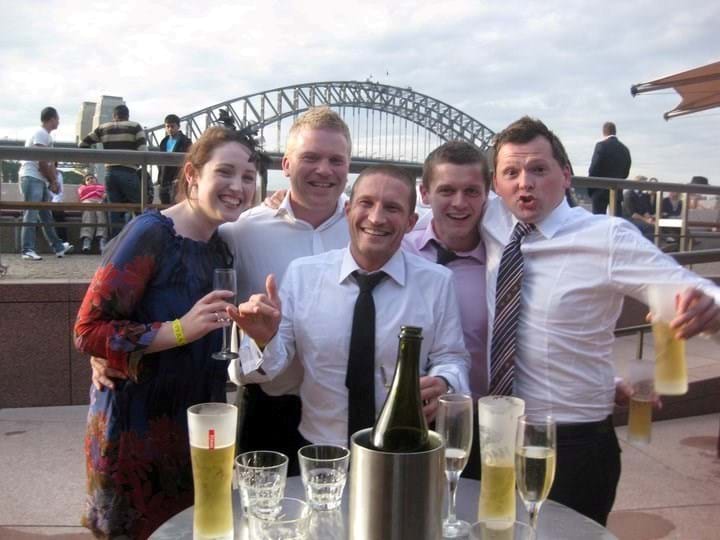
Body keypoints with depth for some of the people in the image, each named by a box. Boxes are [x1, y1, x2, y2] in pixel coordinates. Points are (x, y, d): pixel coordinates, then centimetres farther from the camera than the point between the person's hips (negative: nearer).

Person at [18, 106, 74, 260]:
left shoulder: (45, 136, 19)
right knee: (31, 215, -12)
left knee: (46, 215, 13)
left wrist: (53, 181, 6)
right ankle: (28, 250, -12)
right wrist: (53, 181, -9)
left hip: (40, 179, 10)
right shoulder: (41, 134, -11)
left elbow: (49, 162, 16)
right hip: (31, 178, -10)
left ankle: (58, 247, 20)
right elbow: (42, 162, -17)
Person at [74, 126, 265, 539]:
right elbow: (89, 330, -18)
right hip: (138, 428, -7)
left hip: (199, 428, 7)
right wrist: (180, 330, -26)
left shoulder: (220, 243, 6)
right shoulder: (150, 233, -16)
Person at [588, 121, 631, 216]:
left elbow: (593, 168, -9)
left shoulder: (601, 145, -8)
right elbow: (626, 172, 11)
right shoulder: (625, 149, 9)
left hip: (600, 190, -5)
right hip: (617, 191, 5)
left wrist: (590, 189, 0)